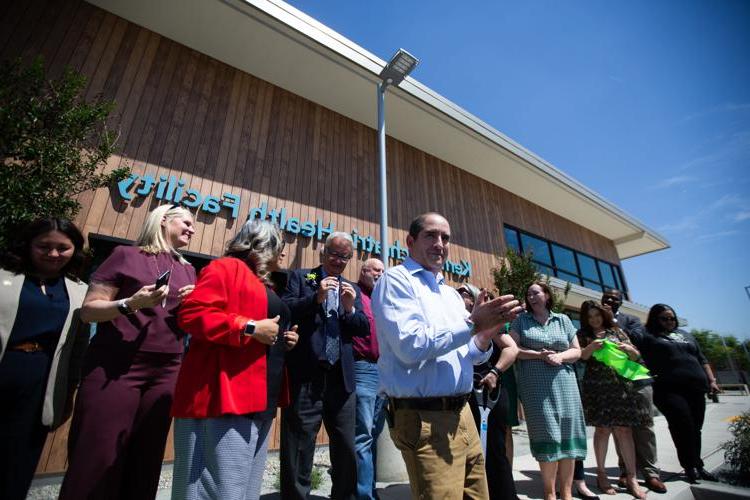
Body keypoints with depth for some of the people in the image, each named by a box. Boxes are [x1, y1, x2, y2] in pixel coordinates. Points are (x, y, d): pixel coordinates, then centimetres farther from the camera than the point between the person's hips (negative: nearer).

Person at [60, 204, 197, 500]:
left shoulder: (188, 270, 15)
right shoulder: (127, 255, 1)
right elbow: (88, 311, -2)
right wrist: (131, 304, -19)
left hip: (166, 371, 5)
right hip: (116, 366, -4)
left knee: (146, 459, 9)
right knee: (95, 459, -2)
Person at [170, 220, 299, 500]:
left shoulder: (263, 283, 23)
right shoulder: (226, 268, -4)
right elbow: (192, 314, -17)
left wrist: (285, 339, 11)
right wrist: (250, 328, -19)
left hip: (260, 400, 10)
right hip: (226, 396, -9)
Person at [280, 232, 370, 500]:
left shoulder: (352, 289, 14)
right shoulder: (300, 277, 4)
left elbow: (364, 329, 7)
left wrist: (350, 308, -11)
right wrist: (316, 298, -19)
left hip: (342, 377, 4)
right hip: (305, 376, -4)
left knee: (347, 450, 15)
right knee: (299, 449, 7)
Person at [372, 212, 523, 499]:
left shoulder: (452, 293, 13)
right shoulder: (395, 280, -11)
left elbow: (470, 356, 12)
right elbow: (410, 346, -24)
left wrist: (487, 333, -9)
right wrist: (472, 323, -21)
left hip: (462, 413, 8)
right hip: (424, 419, -8)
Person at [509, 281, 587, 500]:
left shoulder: (563, 320, 13)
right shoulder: (521, 320, 6)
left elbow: (577, 351, 11)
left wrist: (560, 356, -9)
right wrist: (539, 355, -13)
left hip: (563, 383, 3)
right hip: (536, 386, -2)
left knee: (568, 434, 2)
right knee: (547, 435, -3)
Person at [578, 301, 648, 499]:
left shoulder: (616, 331, 13)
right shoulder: (583, 334, 7)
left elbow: (636, 356, 14)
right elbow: (578, 356, -4)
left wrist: (627, 348, -8)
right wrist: (591, 347, -22)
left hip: (621, 384, 2)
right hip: (597, 388, -2)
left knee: (624, 429, 0)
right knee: (603, 428, 0)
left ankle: (632, 478, 9)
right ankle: (601, 473, 13)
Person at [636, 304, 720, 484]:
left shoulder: (685, 335, 22)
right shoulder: (649, 337, 3)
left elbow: (701, 359, 24)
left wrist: (711, 380, 15)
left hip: (696, 388, 6)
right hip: (670, 390, -5)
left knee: (695, 429, 8)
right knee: (684, 427, -11)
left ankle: (697, 467, 20)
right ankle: (691, 467, 1)